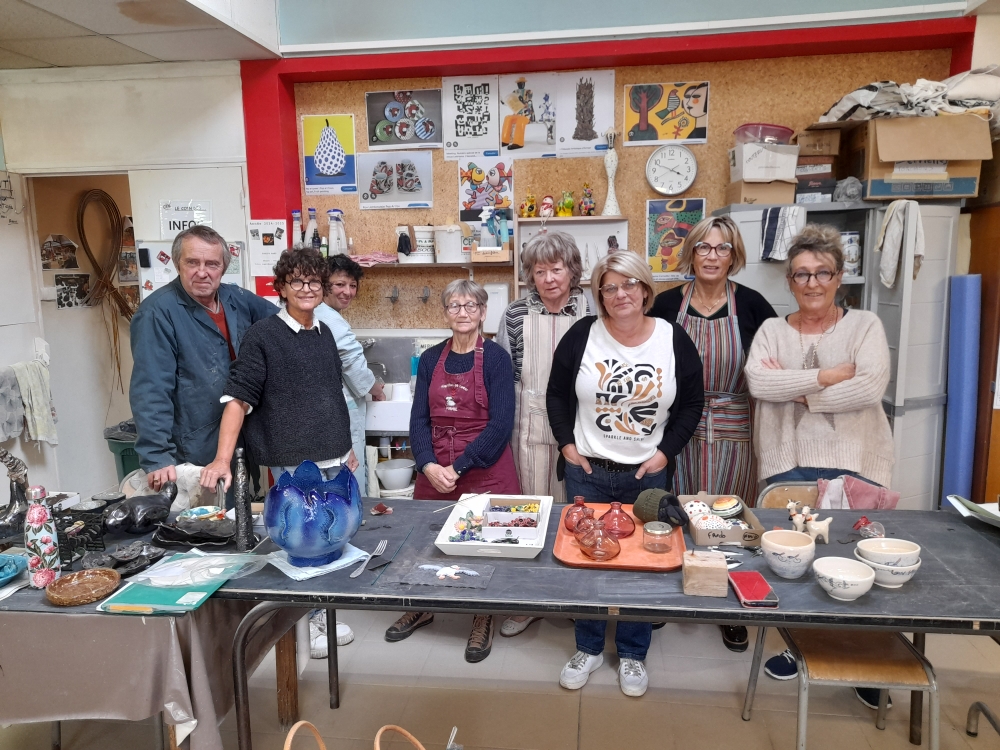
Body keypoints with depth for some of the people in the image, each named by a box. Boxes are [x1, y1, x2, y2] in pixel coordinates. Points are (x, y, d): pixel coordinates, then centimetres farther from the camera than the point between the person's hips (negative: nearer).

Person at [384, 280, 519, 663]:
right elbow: (419, 419, 2)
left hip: (485, 468, -3)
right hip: (434, 470, 4)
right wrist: (428, 465, -14)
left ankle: (483, 620, 29)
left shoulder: (495, 358, -7)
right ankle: (421, 607, 38)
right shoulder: (430, 359, 5)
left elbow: (500, 425, -13)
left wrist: (458, 467, -16)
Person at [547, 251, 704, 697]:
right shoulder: (582, 335, -6)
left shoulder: (674, 340, -5)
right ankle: (588, 648, 32)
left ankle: (632, 654, 31)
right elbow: (557, 393, 3)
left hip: (648, 475, 0)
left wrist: (665, 453, -5)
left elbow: (692, 404, 2)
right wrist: (567, 445, -4)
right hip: (586, 472, 0)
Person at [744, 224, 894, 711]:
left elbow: (870, 386, -13)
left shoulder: (865, 325, 3)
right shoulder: (772, 331, 7)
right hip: (788, 465, 2)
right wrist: (826, 377, -14)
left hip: (854, 465, -1)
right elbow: (757, 381, -11)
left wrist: (796, 390, -11)